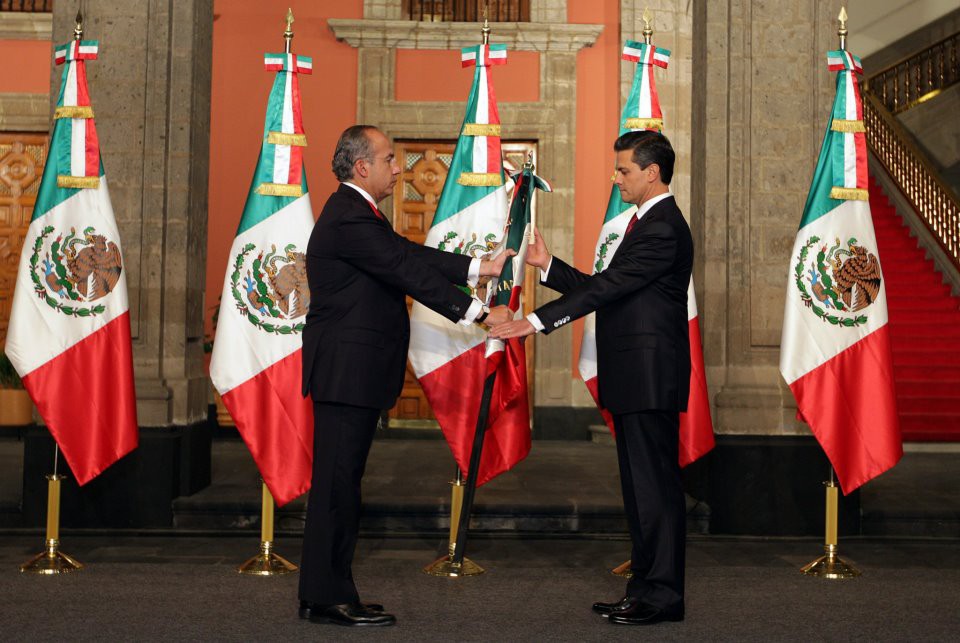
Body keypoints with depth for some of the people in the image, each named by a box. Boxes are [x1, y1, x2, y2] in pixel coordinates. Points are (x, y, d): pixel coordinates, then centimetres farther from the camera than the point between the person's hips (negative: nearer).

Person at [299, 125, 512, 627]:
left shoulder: (356, 213, 18)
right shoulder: (349, 218, -16)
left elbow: (411, 256, 16)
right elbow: (409, 273, -19)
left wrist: (482, 268, 12)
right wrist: (478, 314, -17)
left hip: (352, 372, 11)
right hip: (345, 372, -11)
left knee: (340, 481, 12)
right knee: (337, 480, -5)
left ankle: (325, 594, 20)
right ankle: (327, 598, 3)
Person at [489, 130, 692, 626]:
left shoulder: (662, 229, -14)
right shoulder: (650, 223, 20)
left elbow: (607, 287, -21)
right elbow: (605, 289, 17)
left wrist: (536, 322, -23)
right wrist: (548, 265, 10)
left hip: (650, 379, -11)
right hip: (635, 380, 11)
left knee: (655, 484, -5)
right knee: (640, 486, 14)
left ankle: (663, 596, 3)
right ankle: (645, 589, 22)